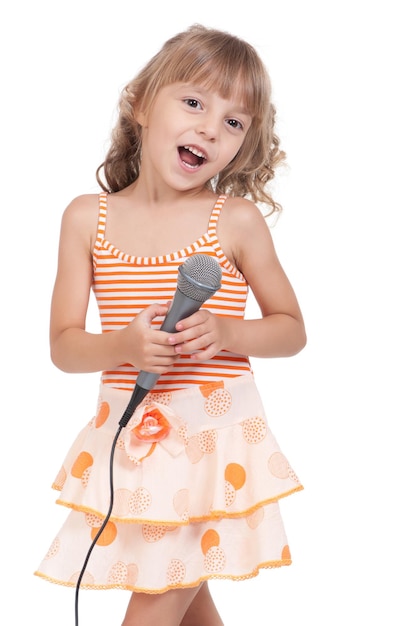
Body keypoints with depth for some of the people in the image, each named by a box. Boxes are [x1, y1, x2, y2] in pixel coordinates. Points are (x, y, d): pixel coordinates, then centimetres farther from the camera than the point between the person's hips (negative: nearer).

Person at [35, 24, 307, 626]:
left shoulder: (237, 219, -6)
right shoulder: (88, 216, -1)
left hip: (214, 435, -3)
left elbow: (292, 329, 2)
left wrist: (227, 332, -17)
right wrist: (124, 346, -21)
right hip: (128, 435, 3)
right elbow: (63, 345, -1)